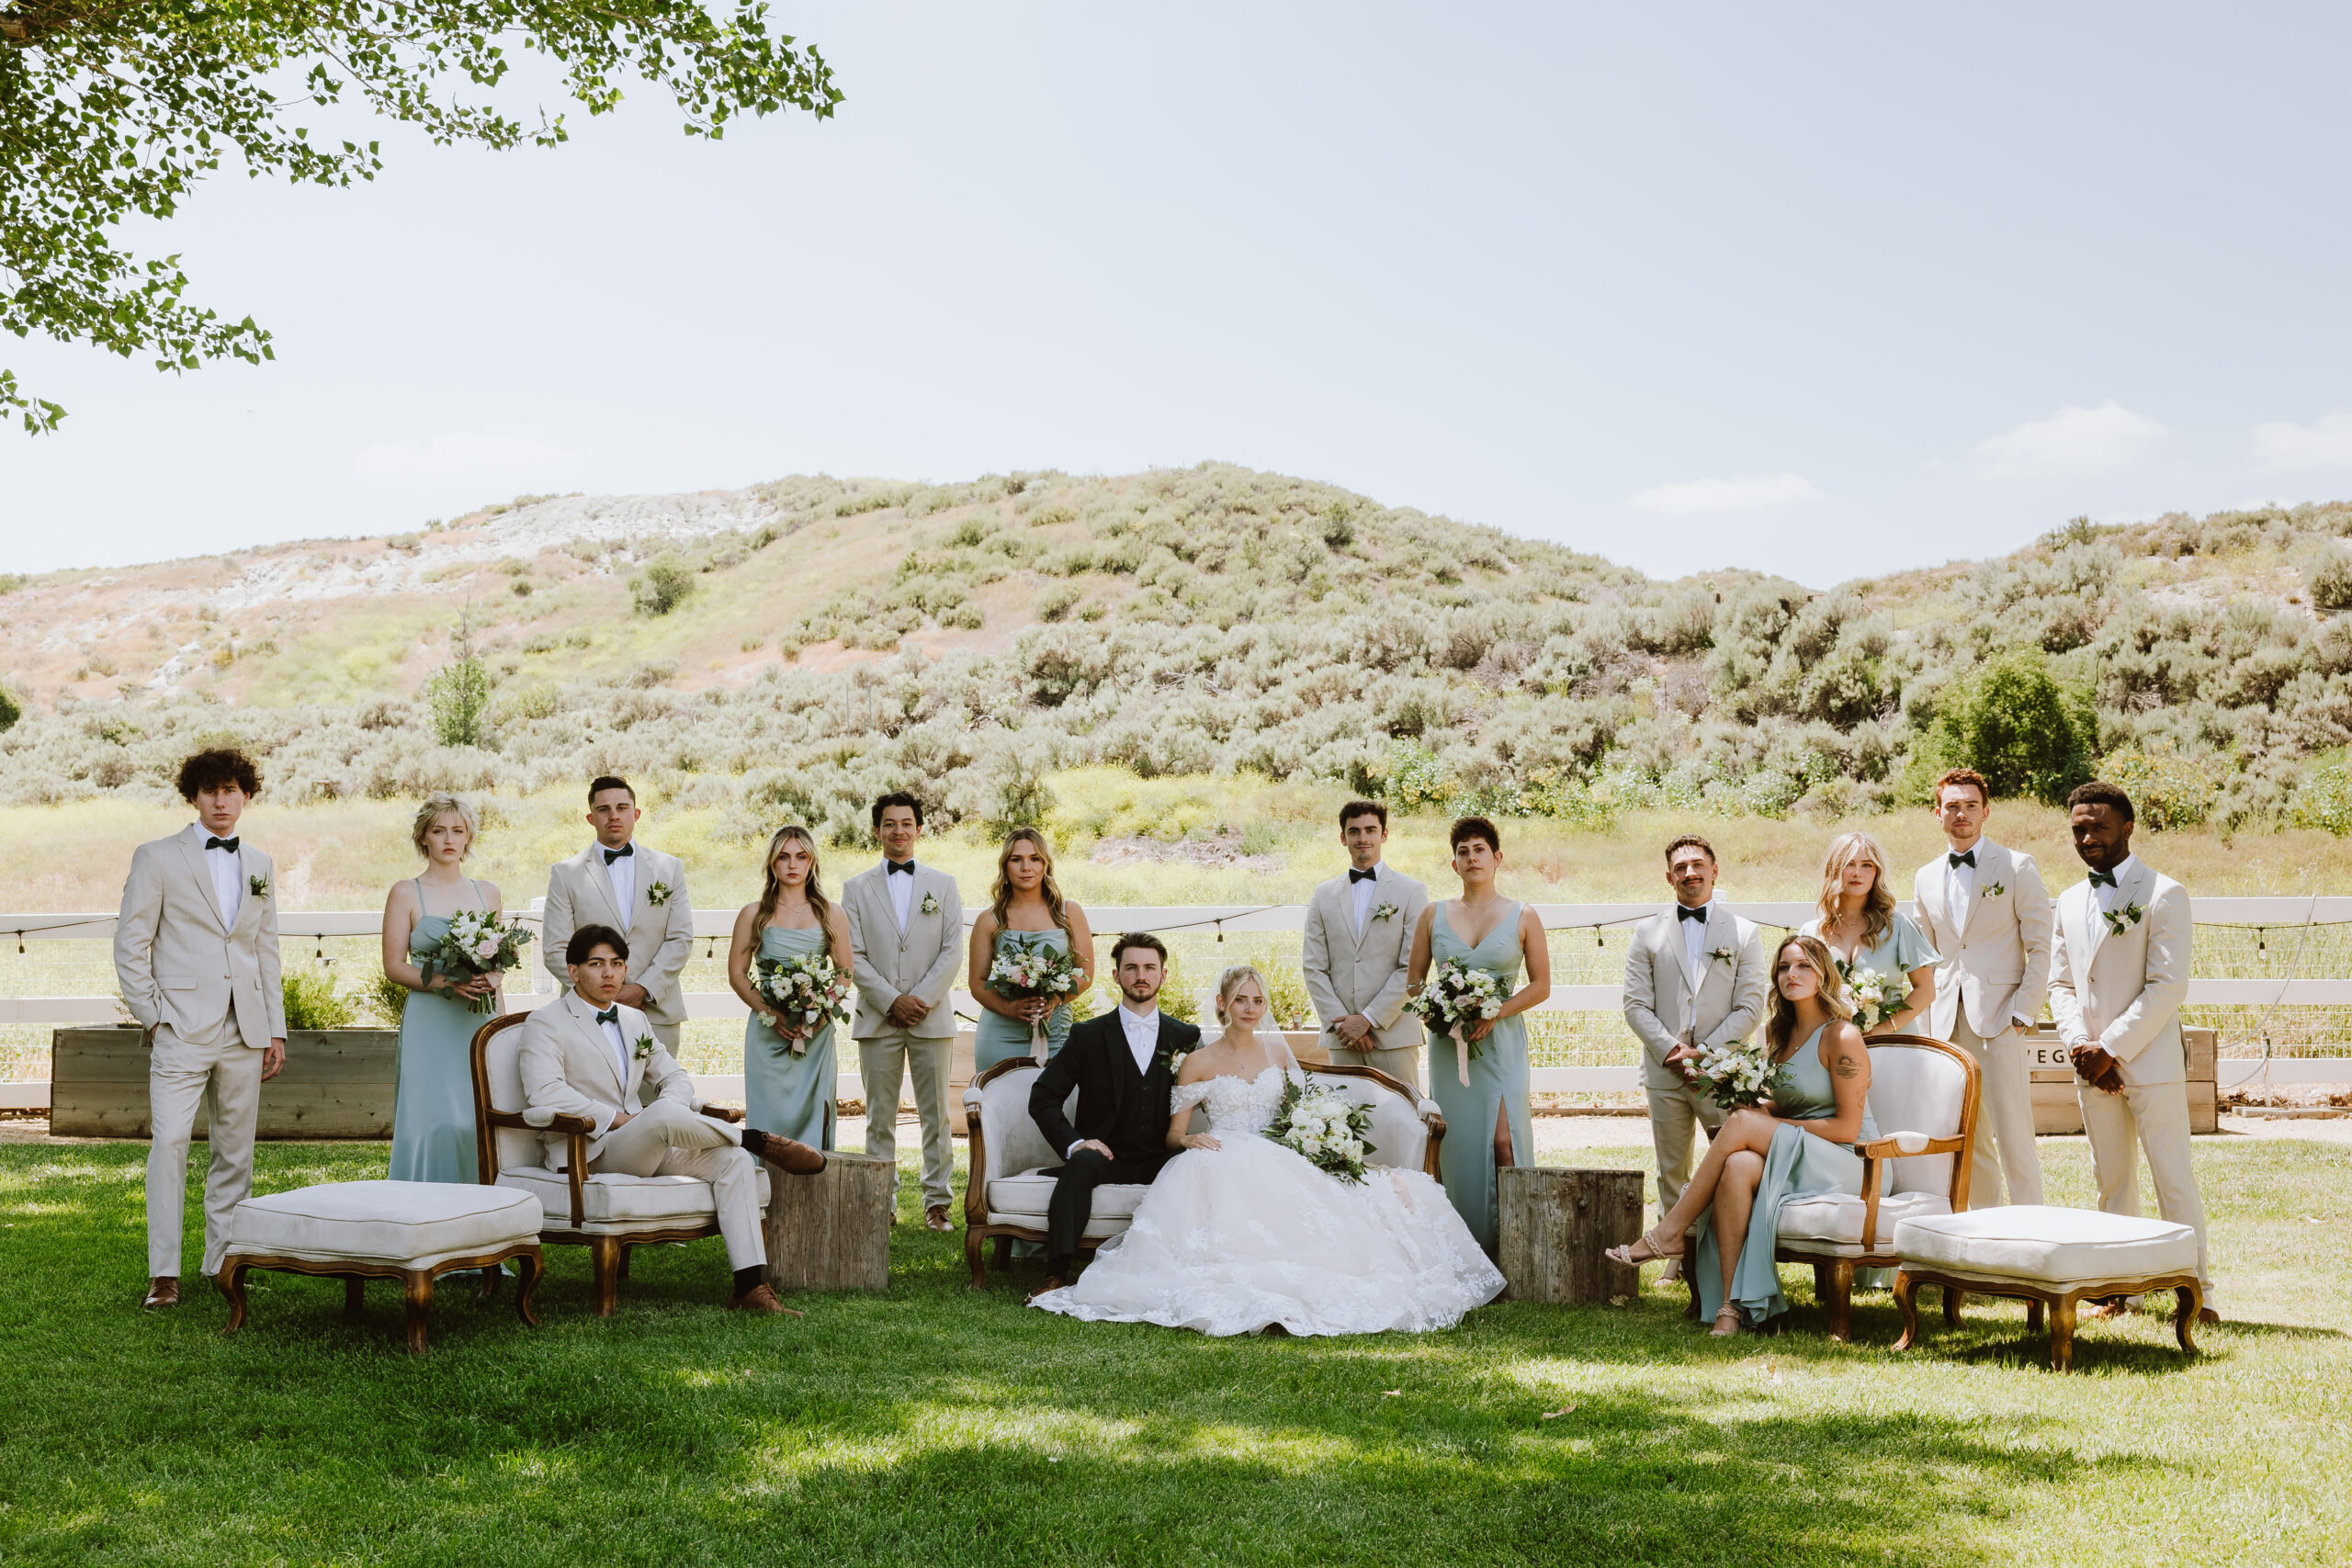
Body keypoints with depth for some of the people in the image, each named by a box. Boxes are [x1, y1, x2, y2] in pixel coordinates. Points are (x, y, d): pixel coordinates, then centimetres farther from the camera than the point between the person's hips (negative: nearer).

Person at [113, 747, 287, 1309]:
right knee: (169, 1142, -13)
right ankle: (163, 1273, -7)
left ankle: (223, 1264, 16)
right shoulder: (157, 858, 2)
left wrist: (276, 1030, 12)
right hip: (183, 1029, -4)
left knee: (235, 1152, 7)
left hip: (245, 1033, 4)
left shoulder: (260, 867, 15)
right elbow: (130, 944, 0)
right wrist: (153, 1016, -6)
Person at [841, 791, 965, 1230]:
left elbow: (952, 951, 3)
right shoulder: (857, 889, 9)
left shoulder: (943, 885, 11)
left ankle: (937, 1202, 6)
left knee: (936, 1114, 1)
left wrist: (921, 999, -8)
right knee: (880, 1117, 2)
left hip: (932, 1016, 0)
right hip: (877, 1017, 0)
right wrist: (892, 1001, -9)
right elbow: (853, 957, 2)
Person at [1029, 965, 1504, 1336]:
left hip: (1278, 1161, 3)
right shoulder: (1199, 1062, 6)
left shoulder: (1277, 1049, 16)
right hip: (1222, 1165, -3)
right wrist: (1191, 1140, -18)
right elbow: (1174, 1133, 6)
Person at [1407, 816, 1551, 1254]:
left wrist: (1494, 1014, -10)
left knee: (1503, 1140, -12)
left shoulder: (1522, 918, 4)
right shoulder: (1434, 916, 9)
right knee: (1455, 1143, -1)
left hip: (1501, 1041, -2)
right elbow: (1415, 981, 12)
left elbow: (1541, 984, 2)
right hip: (1449, 1043, 2)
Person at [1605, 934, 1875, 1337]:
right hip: (1793, 1158, 6)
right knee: (1738, 1167, -30)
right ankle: (1731, 1305, -35)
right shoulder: (1778, 1033, 14)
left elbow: (1847, 1127, -13)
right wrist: (1759, 1111, -4)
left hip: (1846, 1163, -6)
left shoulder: (1841, 1037, -10)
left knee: (1741, 1124, -27)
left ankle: (1670, 1232, -20)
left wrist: (1766, 1121, -13)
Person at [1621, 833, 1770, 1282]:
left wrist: (1703, 1052, -11)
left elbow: (1750, 1007, -1)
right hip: (1664, 1073, 2)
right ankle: (1678, 1253, 15)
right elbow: (1636, 1004, 4)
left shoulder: (1745, 934, 6)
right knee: (1671, 1171, 7)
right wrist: (1672, 1050, -10)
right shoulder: (1648, 934, 9)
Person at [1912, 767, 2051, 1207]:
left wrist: (2023, 1014, -9)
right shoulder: (1926, 879, 15)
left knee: (2014, 1137, -7)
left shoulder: (2017, 867, 1)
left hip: (1999, 1021, -4)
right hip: (1947, 1026, 4)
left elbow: (2040, 948, -1)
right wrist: (1931, 1023, 10)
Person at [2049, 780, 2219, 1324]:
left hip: (2150, 1063, -6)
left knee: (2173, 1178, -3)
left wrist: (2110, 1048, -15)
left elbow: (2168, 985, -13)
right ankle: (2123, 1287, 17)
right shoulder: (2070, 902, 15)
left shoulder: (2164, 894, -6)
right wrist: (2079, 1045, -3)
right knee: (2111, 1180, 10)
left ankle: (2196, 1290, 4)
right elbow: (2060, 983, 15)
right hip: (2094, 1069, 6)